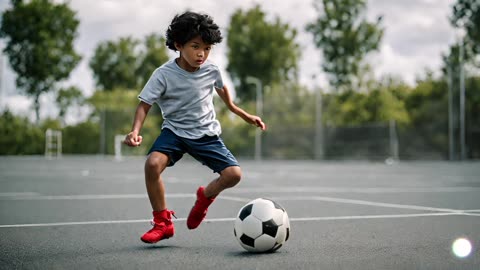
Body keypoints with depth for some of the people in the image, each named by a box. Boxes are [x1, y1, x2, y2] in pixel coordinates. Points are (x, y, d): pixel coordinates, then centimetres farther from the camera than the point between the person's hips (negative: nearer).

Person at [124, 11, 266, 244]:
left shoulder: (211, 70, -6)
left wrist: (243, 114, 26)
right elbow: (144, 104, -14)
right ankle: (163, 223, -10)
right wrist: (135, 131, -32)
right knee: (153, 164, -30)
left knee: (234, 174, -16)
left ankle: (205, 197, 19)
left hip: (206, 134, 2)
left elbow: (221, 89, 16)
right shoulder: (164, 75, -16)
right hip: (174, 131, -2)